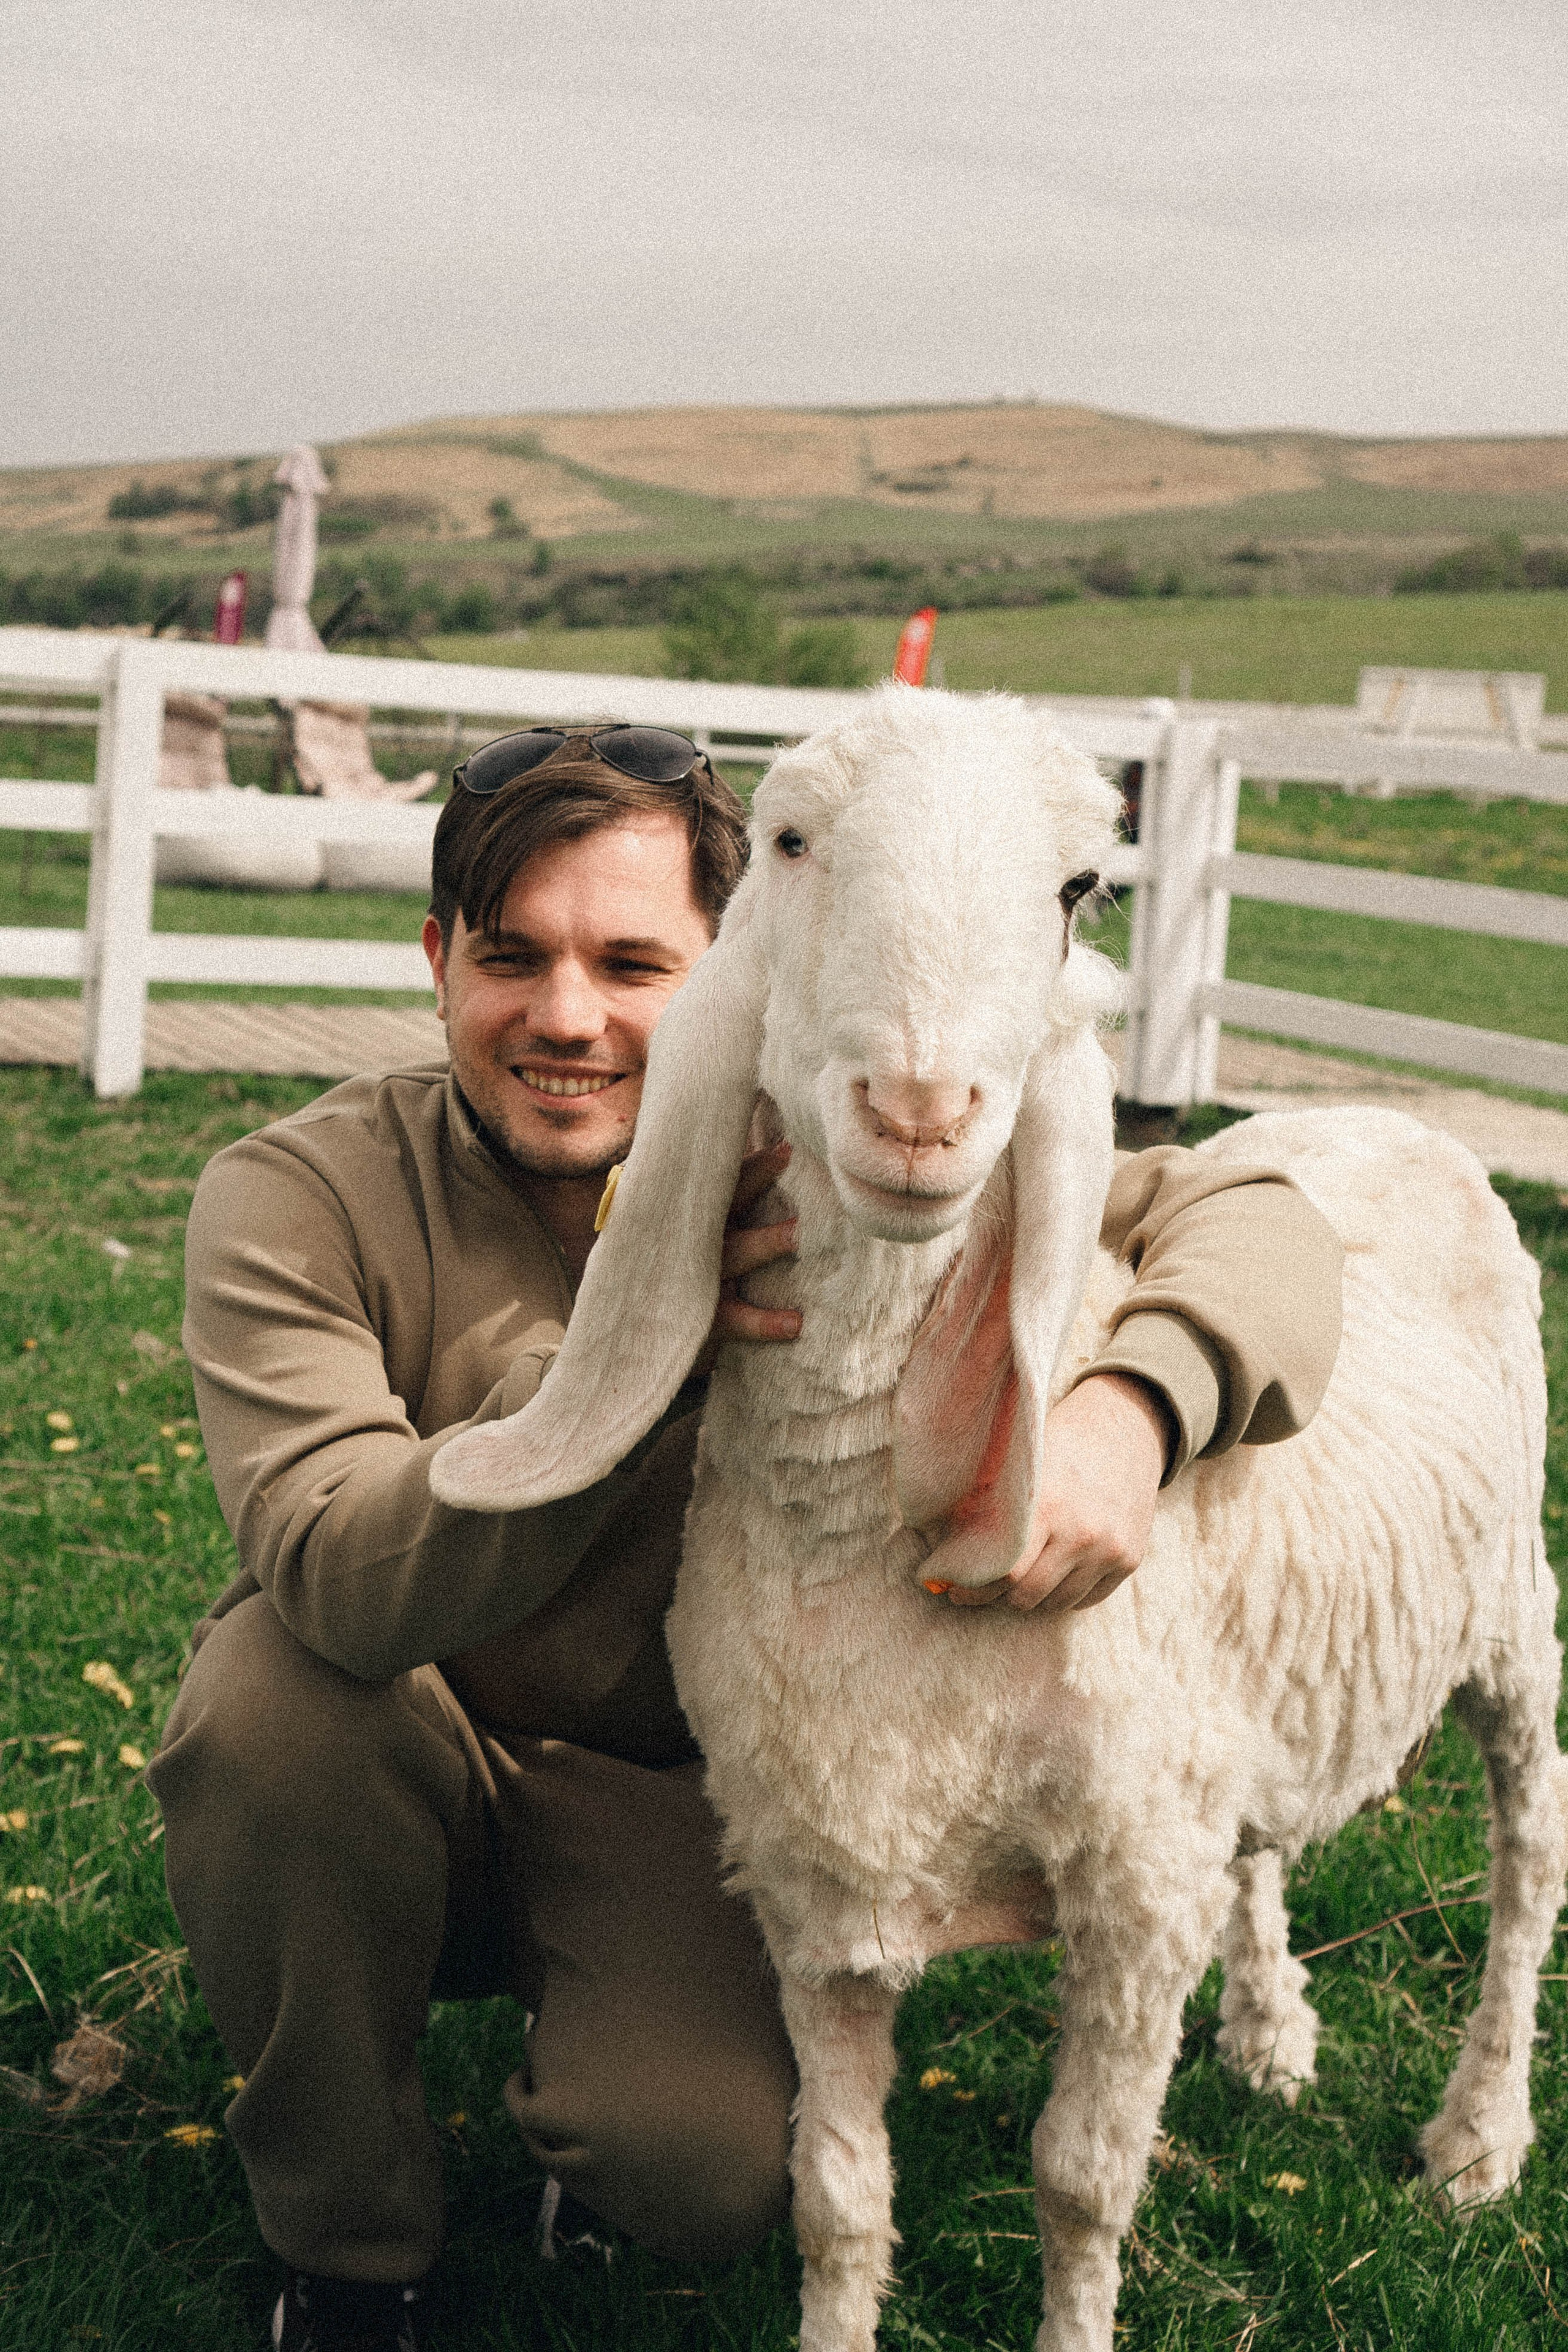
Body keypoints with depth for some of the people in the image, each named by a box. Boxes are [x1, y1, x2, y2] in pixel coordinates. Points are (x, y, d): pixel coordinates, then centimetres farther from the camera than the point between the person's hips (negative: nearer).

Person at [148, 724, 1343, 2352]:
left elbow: (1250, 1216, -18)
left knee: (712, 2172, -26)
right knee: (267, 1688, -33)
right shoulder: (298, 1200, -21)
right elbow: (354, 1587, -34)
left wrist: (1127, 1407, -41)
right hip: (374, 1796, 0)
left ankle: (599, 2057, 14)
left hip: (665, 1799, 0)